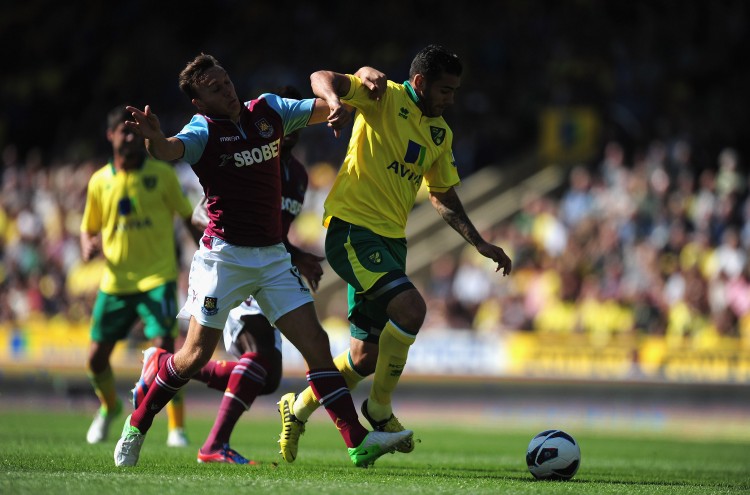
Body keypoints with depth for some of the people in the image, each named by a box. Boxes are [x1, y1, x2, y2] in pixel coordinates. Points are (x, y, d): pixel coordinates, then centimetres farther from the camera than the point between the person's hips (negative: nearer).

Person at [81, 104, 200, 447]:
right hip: (115, 282, 3)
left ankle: (177, 428, -10)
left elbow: (187, 216, 7)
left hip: (157, 278, -3)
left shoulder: (161, 175, -2)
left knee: (165, 349, -18)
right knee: (97, 357, 6)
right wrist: (88, 246, -9)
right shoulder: (100, 182, 5)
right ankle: (109, 407, 37)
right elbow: (88, 229, 14)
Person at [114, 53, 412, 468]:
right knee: (196, 355, -2)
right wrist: (153, 138, -54)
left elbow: (321, 108, 13)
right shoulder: (203, 130, -9)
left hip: (273, 256, 4)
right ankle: (136, 426, 18)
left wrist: (337, 106, -12)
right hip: (224, 257, -4)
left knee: (315, 342, -6)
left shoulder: (268, 110, 7)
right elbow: (169, 150, -29)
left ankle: (358, 442, -9)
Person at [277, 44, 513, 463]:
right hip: (352, 228, -8)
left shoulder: (441, 133, 16)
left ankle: (299, 409, 30)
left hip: (391, 239, 8)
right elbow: (322, 78, -17)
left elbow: (444, 196, 25)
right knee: (411, 307, -27)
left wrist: (480, 243, 17)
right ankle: (380, 407, -9)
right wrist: (335, 99, -40)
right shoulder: (384, 97, -6)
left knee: (369, 355, 8)